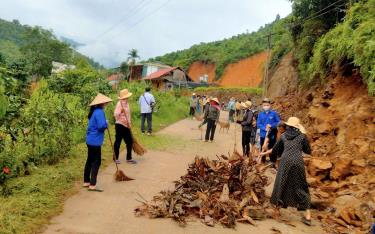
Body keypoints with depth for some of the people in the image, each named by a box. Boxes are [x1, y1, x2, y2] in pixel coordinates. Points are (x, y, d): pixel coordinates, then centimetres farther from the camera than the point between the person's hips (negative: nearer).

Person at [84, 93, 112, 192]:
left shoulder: (94, 111, 13)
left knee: (90, 161, 17)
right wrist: (106, 124, -5)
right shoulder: (99, 112, -18)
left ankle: (86, 182, 27)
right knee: (96, 162, -4)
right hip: (95, 141, -10)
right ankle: (92, 185, -2)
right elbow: (102, 126, -25)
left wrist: (104, 124, 7)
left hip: (90, 140, 10)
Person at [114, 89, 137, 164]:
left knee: (129, 141, 10)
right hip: (120, 125, -9)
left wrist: (129, 124, 21)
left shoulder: (126, 103, 11)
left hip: (126, 126, 9)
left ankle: (129, 158, 20)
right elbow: (116, 114, -26)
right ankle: (116, 158, 17)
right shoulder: (120, 103, -16)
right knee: (118, 141, 3)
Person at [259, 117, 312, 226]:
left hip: (285, 161, 1)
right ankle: (308, 215, 5)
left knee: (281, 184, 13)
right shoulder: (302, 136, 8)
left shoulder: (284, 136, 13)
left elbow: (275, 150, 22)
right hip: (298, 162, -1)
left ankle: (277, 209, 21)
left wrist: (264, 153, 37)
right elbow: (308, 151, 12)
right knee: (301, 187, 7)